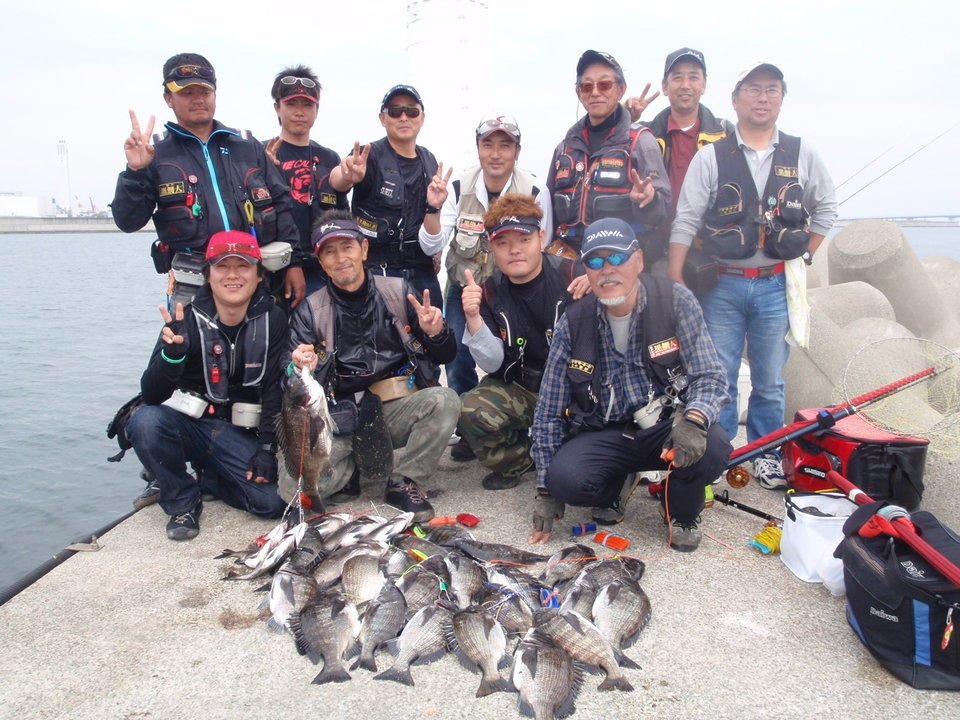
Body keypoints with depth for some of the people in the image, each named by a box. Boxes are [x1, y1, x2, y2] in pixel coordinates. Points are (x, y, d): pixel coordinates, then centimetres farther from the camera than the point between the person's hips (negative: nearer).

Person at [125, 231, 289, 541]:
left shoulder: (272, 320, -9)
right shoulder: (189, 320, -13)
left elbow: (275, 390, -8)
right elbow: (151, 395, -19)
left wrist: (267, 450, -14)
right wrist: (172, 353, -38)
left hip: (240, 434, 1)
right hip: (189, 423, -1)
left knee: (273, 501, -17)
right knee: (145, 421, -32)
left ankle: (208, 478, 16)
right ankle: (183, 501, -5)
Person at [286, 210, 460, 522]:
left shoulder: (398, 291, 5)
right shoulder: (310, 311, 5)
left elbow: (444, 357, 8)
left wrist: (436, 334, -15)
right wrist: (304, 369, -19)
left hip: (398, 412, 1)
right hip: (343, 420, 0)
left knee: (445, 401, -30)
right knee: (294, 485, -25)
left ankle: (402, 479, -7)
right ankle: (352, 469, 8)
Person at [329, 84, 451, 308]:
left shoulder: (430, 162, 10)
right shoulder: (372, 154, -7)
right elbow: (336, 180, -28)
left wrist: (434, 207, -7)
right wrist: (347, 176, -51)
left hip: (421, 270, 5)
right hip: (376, 269, -5)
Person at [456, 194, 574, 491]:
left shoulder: (572, 275, -13)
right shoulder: (490, 293, -1)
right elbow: (493, 364, -6)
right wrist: (473, 318, -22)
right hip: (520, 389, 4)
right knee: (470, 412, -23)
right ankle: (517, 460, 8)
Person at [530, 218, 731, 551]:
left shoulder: (676, 302, -8)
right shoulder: (573, 323, -5)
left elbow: (709, 377, -9)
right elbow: (549, 412, -1)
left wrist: (694, 419, -34)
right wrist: (545, 490, -1)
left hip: (666, 426, 0)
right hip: (604, 433, 1)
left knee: (711, 447, -32)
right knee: (564, 478, -28)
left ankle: (682, 514, 5)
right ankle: (610, 494, 12)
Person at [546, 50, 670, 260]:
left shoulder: (640, 142, 1)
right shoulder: (565, 147, 14)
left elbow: (662, 207, -8)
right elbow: (550, 209, 21)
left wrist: (647, 199, -30)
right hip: (569, 255, 4)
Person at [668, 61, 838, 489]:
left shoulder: (802, 155, 7)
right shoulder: (710, 157, 0)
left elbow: (826, 208, 17)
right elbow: (685, 221, -3)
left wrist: (804, 254, 6)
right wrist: (673, 281, -8)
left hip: (776, 286, 2)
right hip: (722, 285, -1)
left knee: (770, 380, 10)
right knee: (718, 377, 3)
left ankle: (766, 453, 24)